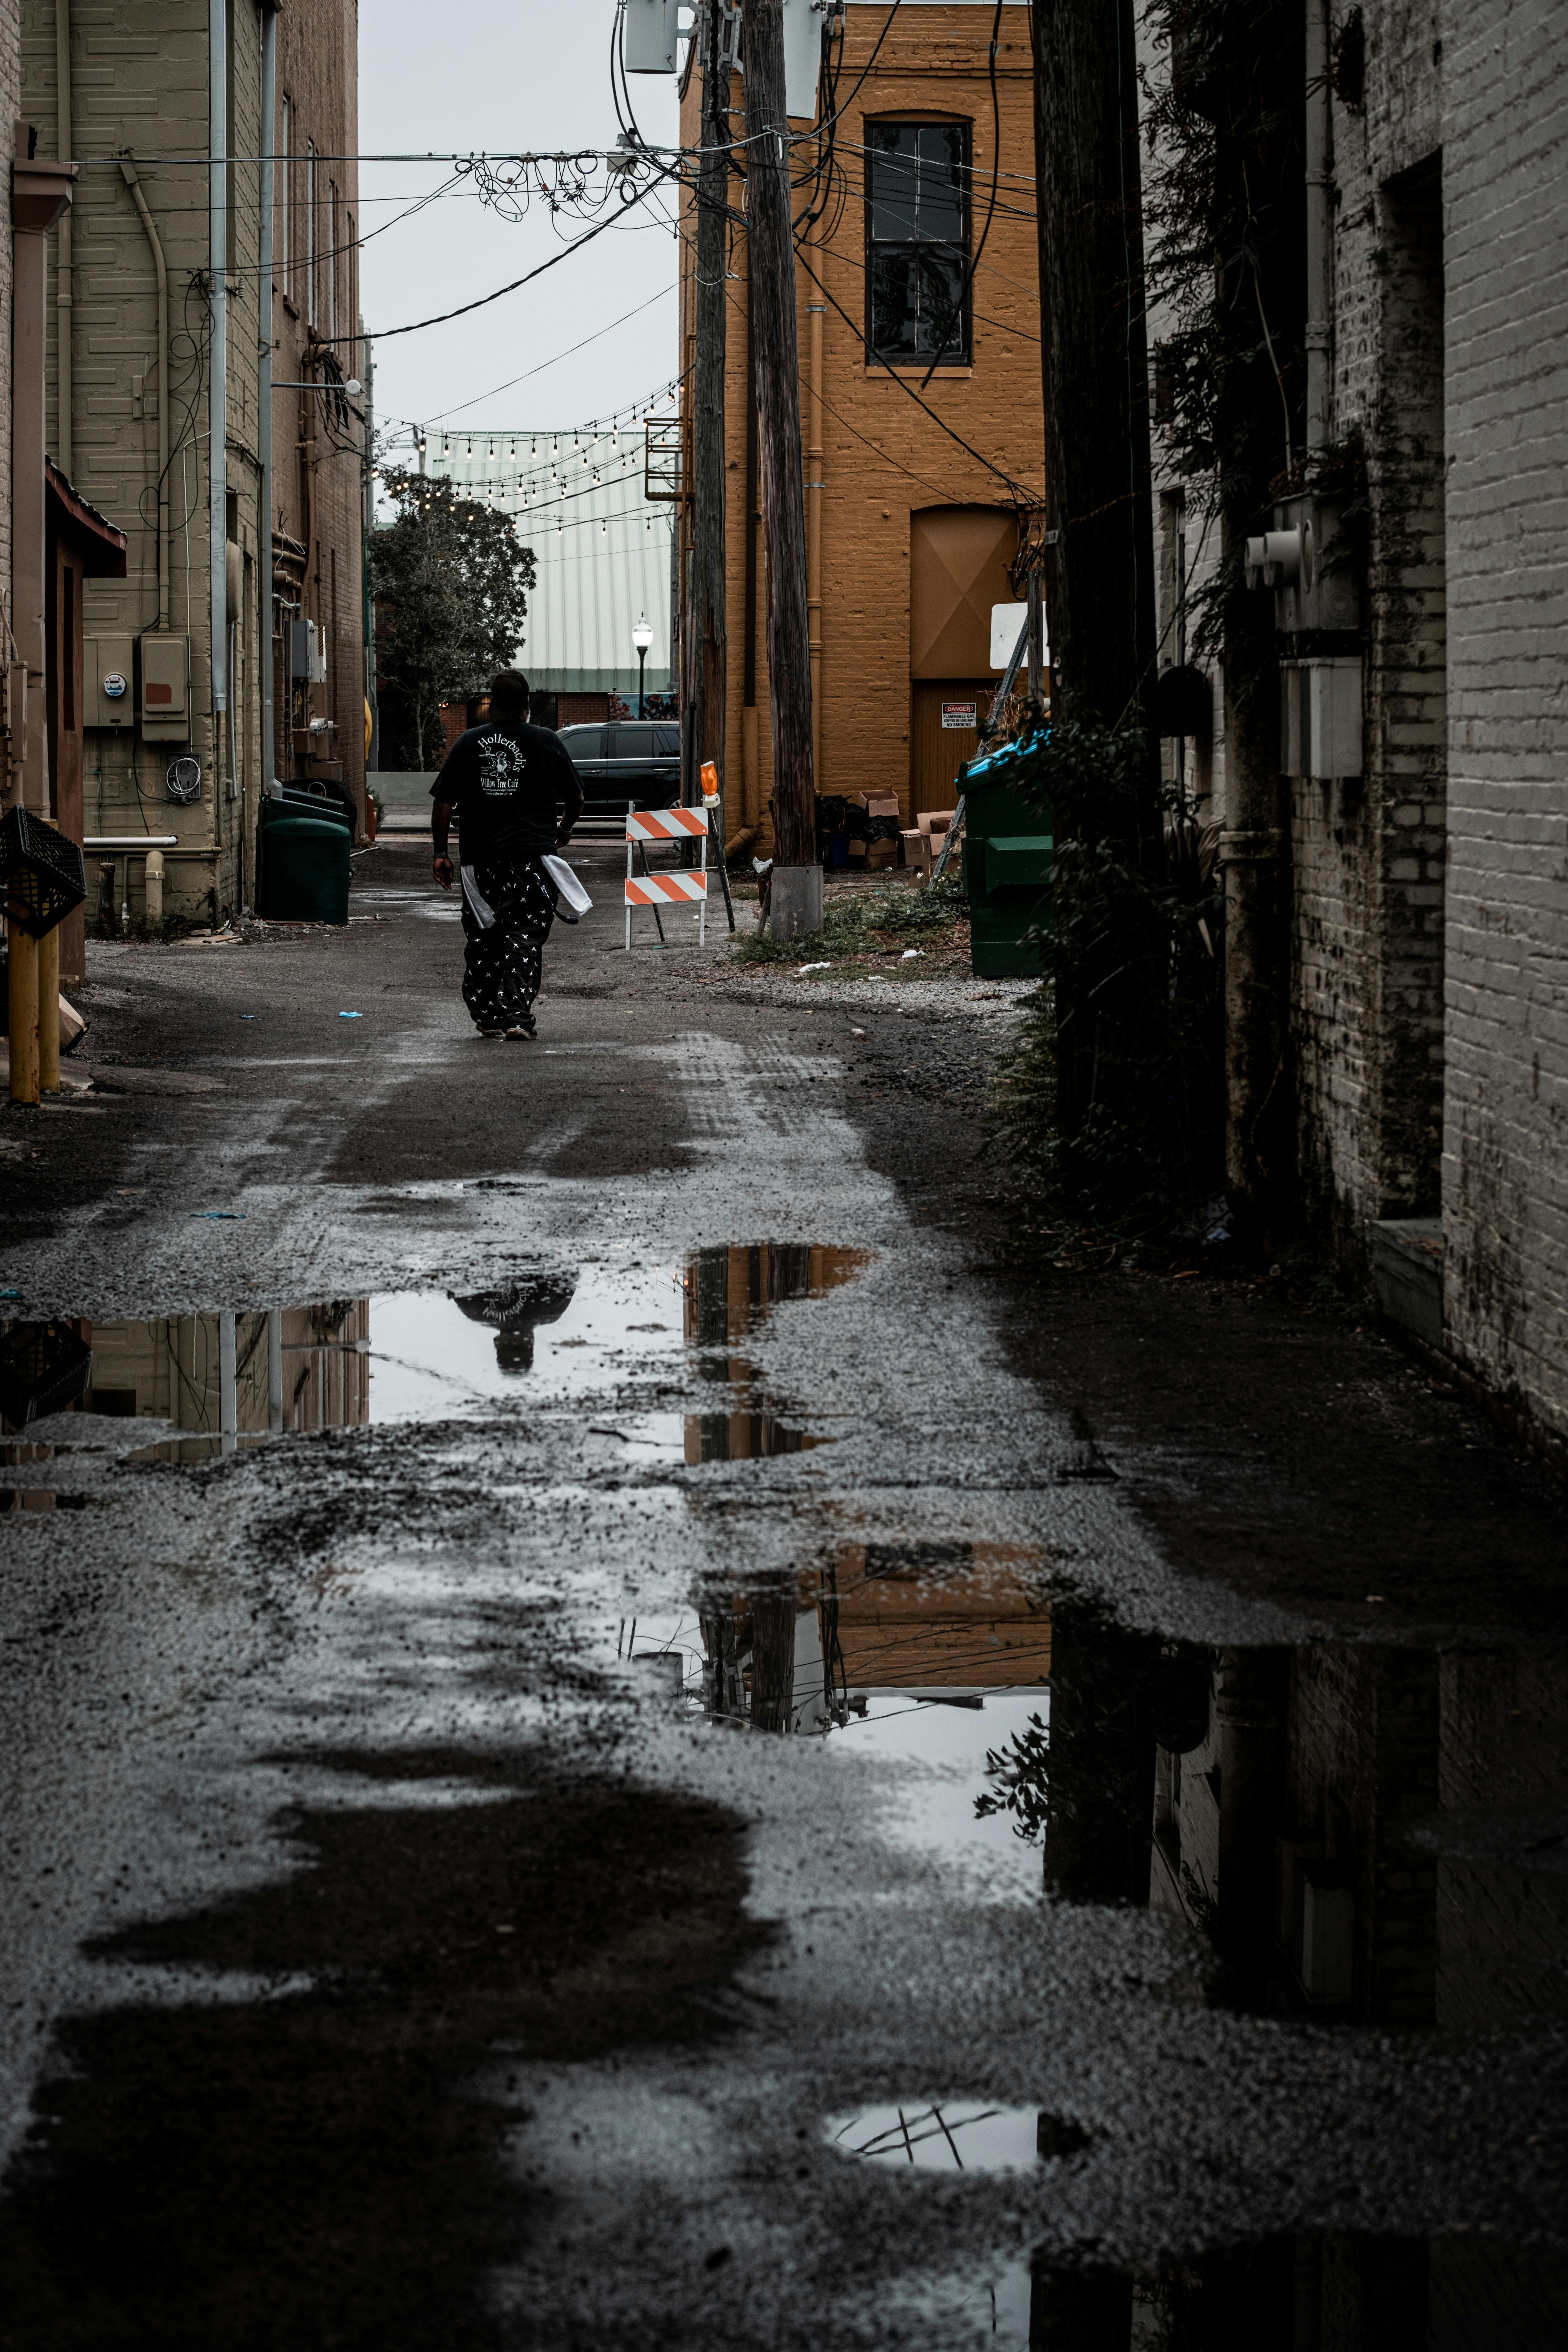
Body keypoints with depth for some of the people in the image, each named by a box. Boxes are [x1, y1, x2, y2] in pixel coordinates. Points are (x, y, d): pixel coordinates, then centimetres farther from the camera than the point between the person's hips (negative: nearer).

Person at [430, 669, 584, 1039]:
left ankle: (487, 1016, 16)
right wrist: (564, 829, 29)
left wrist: (440, 852, 11)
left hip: (479, 856, 2)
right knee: (525, 936, 0)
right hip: (532, 855, -2)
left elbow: (443, 803, 4)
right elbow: (576, 799, 9)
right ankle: (516, 1015, -12)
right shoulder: (548, 743, 1)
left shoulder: (468, 743, 5)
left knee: (483, 939, 12)